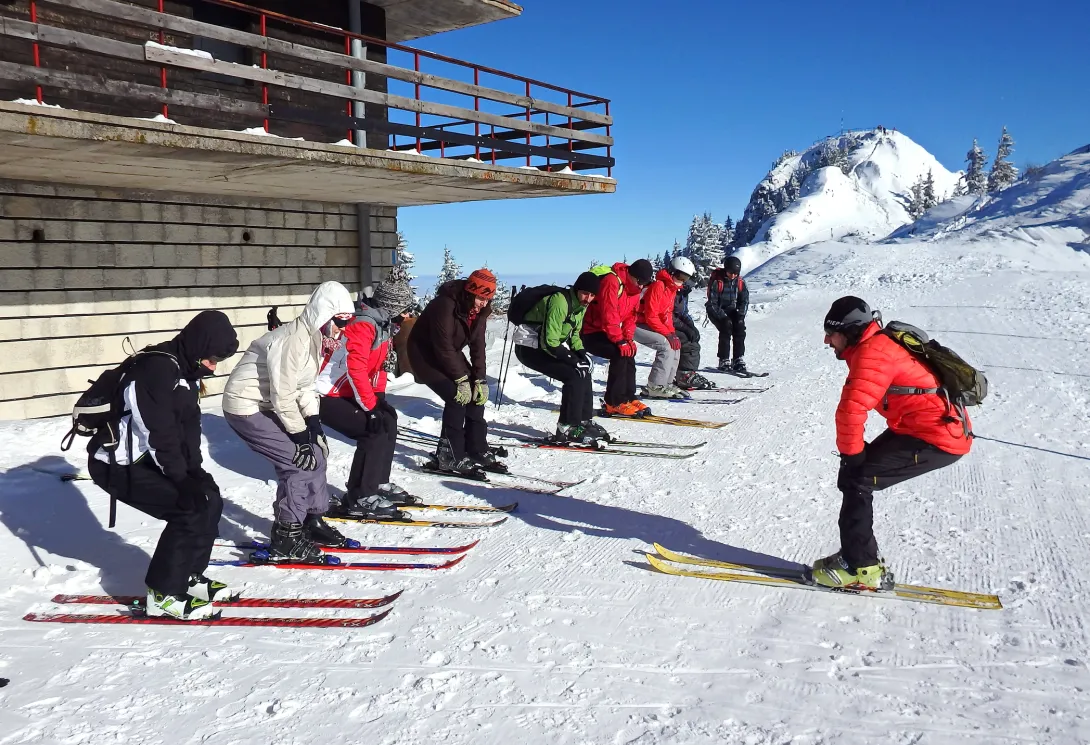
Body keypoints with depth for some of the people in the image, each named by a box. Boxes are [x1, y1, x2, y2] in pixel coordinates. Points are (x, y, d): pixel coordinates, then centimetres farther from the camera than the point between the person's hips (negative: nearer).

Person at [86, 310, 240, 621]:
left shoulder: (186, 371, 5)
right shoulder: (155, 370, -25)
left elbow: (189, 428, 4)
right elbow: (158, 435, -26)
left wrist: (196, 472, -7)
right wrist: (183, 480, -21)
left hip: (147, 459, 10)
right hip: (118, 464, -10)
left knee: (210, 500, 4)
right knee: (192, 508, -18)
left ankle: (188, 575, 18)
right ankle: (163, 593, -5)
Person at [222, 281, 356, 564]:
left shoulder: (314, 337, 3)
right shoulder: (295, 339, -27)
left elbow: (305, 384, 9)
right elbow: (283, 395, -26)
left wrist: (314, 425, 0)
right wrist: (301, 437, -19)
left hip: (267, 406, 10)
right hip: (247, 409, -10)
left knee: (316, 451, 8)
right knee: (300, 460, -14)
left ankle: (312, 521, 22)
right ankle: (285, 541, -5)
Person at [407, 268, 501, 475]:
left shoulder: (479, 310, -7)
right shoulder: (445, 305, -30)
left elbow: (478, 345, -5)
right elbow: (443, 346, -29)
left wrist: (480, 380, -12)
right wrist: (461, 379, -26)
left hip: (451, 353, 8)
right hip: (425, 353, -8)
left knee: (477, 394, -1)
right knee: (456, 396, -21)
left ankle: (478, 451, 8)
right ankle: (449, 457, -12)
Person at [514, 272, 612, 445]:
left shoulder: (580, 305, 3)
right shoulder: (559, 302, -27)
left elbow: (574, 334, 14)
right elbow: (550, 342, -29)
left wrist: (581, 353, -4)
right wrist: (574, 360, -25)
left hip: (551, 346, 10)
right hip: (530, 349, -10)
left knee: (583, 371, 5)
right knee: (574, 375, -20)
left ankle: (584, 421, 13)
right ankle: (567, 430, -15)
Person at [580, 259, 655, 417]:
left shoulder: (633, 287, 8)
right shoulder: (612, 281, -22)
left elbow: (631, 317, 9)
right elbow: (608, 315, -28)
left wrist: (629, 339, -6)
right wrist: (620, 341, -28)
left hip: (604, 332, 10)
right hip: (589, 334, -10)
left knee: (629, 352, -2)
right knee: (620, 353, -24)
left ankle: (629, 398, 6)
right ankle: (614, 403, -19)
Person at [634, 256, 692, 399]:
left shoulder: (672, 288, 10)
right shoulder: (658, 286, -20)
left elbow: (668, 314, 13)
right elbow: (651, 316, -23)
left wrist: (672, 333, -3)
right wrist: (668, 334, -23)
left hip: (649, 326, 10)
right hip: (638, 325, -10)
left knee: (675, 345, 5)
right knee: (666, 346, -22)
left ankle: (666, 383, 8)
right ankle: (655, 387, -19)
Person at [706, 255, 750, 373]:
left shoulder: (740, 282, -1)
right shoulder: (716, 281, -15)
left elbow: (745, 300, 2)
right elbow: (712, 302, -17)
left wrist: (740, 315, -16)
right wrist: (723, 317, -25)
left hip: (732, 311, 4)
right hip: (716, 312, -4)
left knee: (740, 326, -22)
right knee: (726, 326, -29)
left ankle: (739, 361, -18)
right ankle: (724, 361, -23)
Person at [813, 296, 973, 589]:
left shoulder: (872, 353, -17)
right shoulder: (878, 345, 15)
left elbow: (852, 410, -26)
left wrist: (850, 453, -11)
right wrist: (854, 454, 17)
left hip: (938, 438, -10)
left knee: (856, 479, -10)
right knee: (855, 472, 10)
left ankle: (860, 567, -1)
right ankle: (859, 556, 18)